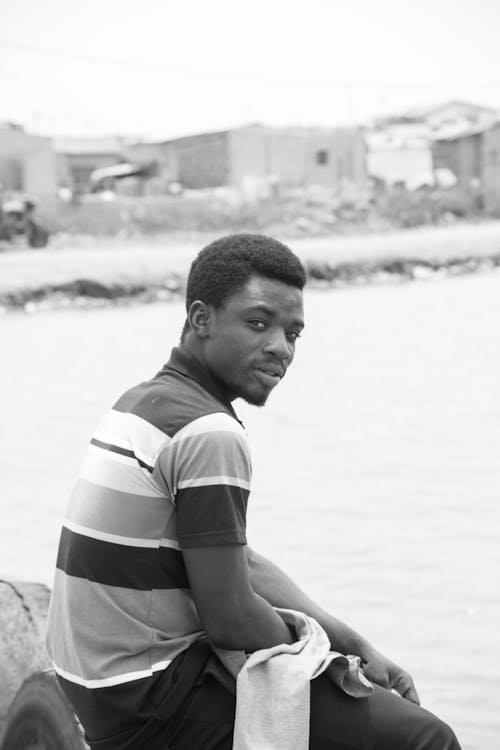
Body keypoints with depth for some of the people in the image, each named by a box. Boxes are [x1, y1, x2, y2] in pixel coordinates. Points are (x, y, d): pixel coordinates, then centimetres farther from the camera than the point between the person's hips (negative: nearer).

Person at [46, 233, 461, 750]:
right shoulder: (210, 434, -20)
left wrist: (355, 647, 7)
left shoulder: (145, 400, 10)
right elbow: (230, 618, -21)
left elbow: (240, 565, 12)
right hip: (151, 704, -10)